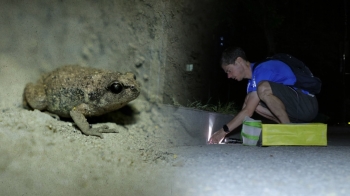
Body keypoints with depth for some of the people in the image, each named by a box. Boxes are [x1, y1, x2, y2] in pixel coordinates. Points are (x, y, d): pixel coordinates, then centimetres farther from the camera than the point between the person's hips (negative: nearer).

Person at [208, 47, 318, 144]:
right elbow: (246, 109, 13)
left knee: (264, 88, -29)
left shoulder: (262, 70, -17)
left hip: (307, 106, -10)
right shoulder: (253, 79, 14)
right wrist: (225, 131, 5)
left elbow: (248, 112, -19)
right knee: (251, 102, 2)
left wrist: (224, 131, -13)